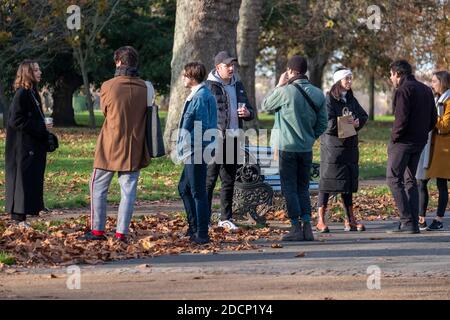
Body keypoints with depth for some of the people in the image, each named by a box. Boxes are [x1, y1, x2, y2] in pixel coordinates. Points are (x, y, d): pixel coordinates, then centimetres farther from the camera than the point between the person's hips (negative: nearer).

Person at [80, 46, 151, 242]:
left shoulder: (109, 86, -11)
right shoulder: (145, 88, -2)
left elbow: (105, 110, 4)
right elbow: (146, 115, 8)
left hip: (110, 148, -3)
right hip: (134, 149, 3)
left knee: (98, 187, 10)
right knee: (128, 190, 6)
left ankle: (97, 230, 9)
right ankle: (122, 232, 3)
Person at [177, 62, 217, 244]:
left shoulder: (200, 97, -16)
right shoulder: (200, 94, 15)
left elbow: (202, 127, -21)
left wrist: (189, 147, -19)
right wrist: (185, 148, 20)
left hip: (196, 151, -11)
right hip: (193, 153, 11)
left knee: (198, 192, -6)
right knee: (184, 188, 19)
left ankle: (201, 234, -2)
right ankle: (194, 227, 25)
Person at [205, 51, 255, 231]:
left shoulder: (237, 86, 16)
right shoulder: (210, 86, -4)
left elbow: (250, 112, 22)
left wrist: (247, 113, -4)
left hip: (233, 138, 6)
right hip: (215, 139, -6)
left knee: (229, 180, 10)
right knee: (209, 179, -6)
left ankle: (226, 218, 18)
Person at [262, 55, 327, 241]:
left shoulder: (285, 91, -15)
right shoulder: (318, 94, 3)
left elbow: (266, 106, 2)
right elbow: (322, 123, 6)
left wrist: (279, 85, 7)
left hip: (287, 147, -5)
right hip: (307, 149, 5)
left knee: (289, 189, 3)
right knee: (303, 189, 14)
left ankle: (296, 228, 0)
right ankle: (307, 227, 6)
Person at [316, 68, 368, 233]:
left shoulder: (351, 99, 14)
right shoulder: (329, 99, -9)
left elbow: (364, 116, 11)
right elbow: (330, 124, -17)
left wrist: (357, 122, -10)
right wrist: (349, 123, -11)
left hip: (350, 146, 7)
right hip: (332, 146, -7)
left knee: (349, 182, 9)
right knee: (327, 182, -5)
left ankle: (350, 220, 15)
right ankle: (321, 221, -3)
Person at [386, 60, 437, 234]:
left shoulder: (403, 90, -12)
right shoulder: (426, 90, 14)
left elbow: (401, 119, -20)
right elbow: (433, 119, 15)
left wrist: (394, 138, -10)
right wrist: (421, 133, 14)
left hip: (403, 141, -8)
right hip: (419, 142, 8)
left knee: (393, 179, -2)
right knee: (410, 180, 14)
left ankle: (407, 220, -10)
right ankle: (414, 223, 8)